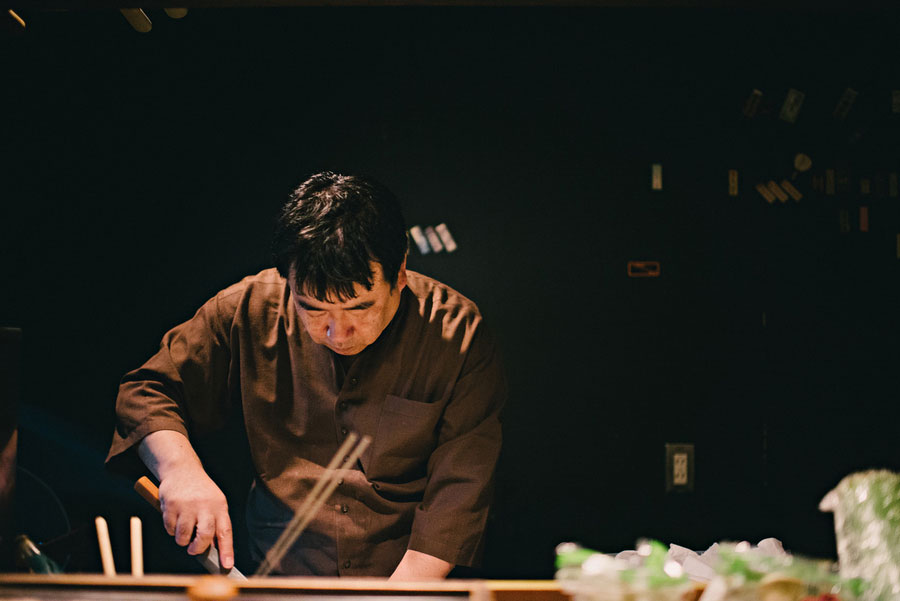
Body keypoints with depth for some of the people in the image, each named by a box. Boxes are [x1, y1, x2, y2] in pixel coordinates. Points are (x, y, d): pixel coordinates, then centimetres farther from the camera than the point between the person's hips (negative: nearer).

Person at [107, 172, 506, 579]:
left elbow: (459, 490, -13)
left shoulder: (457, 337, -10)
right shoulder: (250, 309, -4)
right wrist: (180, 469, -13)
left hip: (417, 579, -1)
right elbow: (146, 392, 6)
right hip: (280, 578, 2)